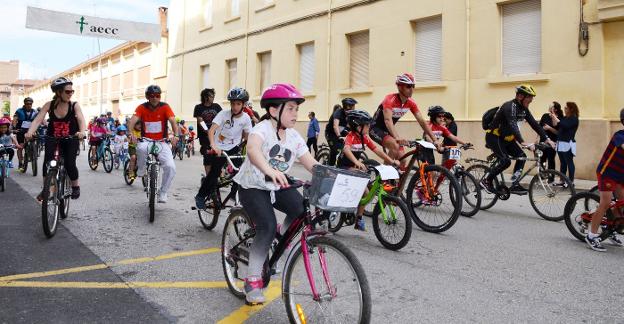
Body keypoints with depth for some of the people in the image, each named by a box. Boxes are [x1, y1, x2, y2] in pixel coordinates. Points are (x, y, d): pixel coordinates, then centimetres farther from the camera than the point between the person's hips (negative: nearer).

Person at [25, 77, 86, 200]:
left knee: (70, 164, -13)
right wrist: (30, 132, -38)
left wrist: (82, 132, -49)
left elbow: (81, 120, -27)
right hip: (52, 138, 1)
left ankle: (76, 187, 14)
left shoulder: (74, 105, -14)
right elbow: (38, 120, -19)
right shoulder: (49, 105, -10)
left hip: (70, 139, -1)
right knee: (47, 161, -18)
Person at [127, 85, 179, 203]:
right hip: (146, 141, 0)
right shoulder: (142, 108, -2)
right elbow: (133, 120, -16)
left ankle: (162, 192, 3)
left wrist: (175, 135, -37)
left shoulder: (165, 107, -5)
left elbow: (173, 121, -19)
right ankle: (142, 171, -6)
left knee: (170, 167, -20)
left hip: (161, 142, 0)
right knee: (141, 148, -38)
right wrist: (130, 133, -36)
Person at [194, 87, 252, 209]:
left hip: (234, 148, 3)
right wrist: (213, 146, -43)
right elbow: (211, 130, -27)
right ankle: (200, 196, 15)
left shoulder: (246, 118, -10)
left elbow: (247, 137, -3)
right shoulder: (223, 114, -18)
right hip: (219, 148, -2)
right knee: (214, 173, -6)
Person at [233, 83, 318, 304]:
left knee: (303, 210, -20)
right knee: (268, 227, -24)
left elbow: (312, 163, -5)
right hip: (253, 186, -5)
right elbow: (252, 149, -43)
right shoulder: (263, 128, -20)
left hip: (277, 186, 6)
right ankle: (252, 281, -9)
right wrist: (270, 171, -62)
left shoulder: (294, 137, 0)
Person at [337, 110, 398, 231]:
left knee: (366, 193, 0)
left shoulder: (365, 138, -3)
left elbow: (377, 150, -6)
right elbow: (346, 149, -44)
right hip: (344, 167, -7)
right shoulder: (351, 136, -23)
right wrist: (357, 162, -61)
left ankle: (359, 218, 14)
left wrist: (392, 161, -16)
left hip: (356, 166, 7)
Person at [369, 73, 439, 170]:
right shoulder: (390, 99, -26)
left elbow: (422, 121, -7)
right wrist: (397, 137, -57)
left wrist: (434, 139, -16)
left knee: (402, 160, -4)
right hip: (376, 129, -7)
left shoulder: (411, 103, -7)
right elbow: (388, 120, -41)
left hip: (388, 130, 7)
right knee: (395, 146, -33)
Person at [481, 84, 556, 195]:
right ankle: (486, 181, -3)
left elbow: (534, 124, 3)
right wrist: (523, 142, -48)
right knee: (506, 161, -20)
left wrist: (546, 138, -7)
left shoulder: (524, 109, 4)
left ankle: (515, 185, 1)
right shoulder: (509, 106, -24)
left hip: (506, 138, 9)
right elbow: (512, 125, -38)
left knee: (521, 156, -3)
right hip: (494, 137, -9)